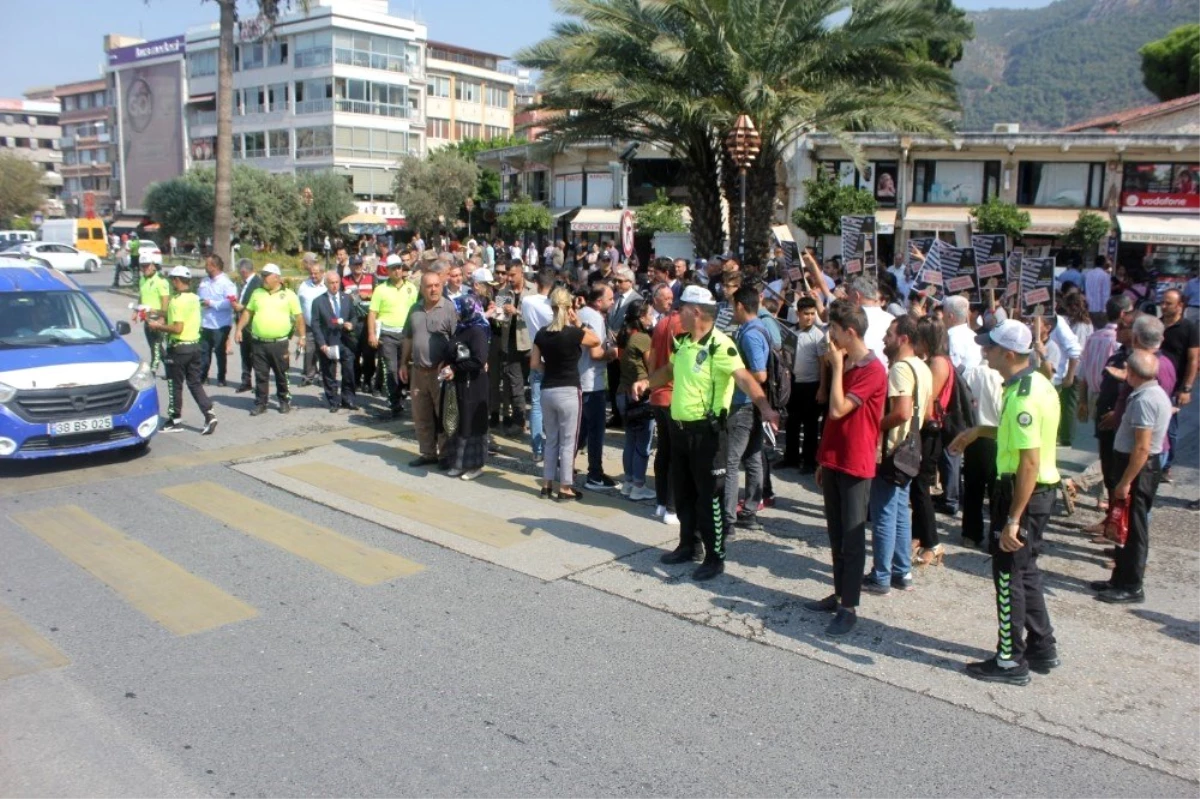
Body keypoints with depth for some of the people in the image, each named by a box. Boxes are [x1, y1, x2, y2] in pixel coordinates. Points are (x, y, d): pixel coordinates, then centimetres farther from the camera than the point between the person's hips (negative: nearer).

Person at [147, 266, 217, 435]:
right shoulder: (194, 298, 8)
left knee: (175, 385, 5)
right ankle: (209, 415, -1)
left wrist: (158, 326, -10)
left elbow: (178, 328, -23)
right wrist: (164, 325, 17)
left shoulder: (177, 301, -18)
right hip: (194, 345, 8)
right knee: (195, 383, 10)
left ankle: (175, 420, 15)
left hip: (179, 347, -7)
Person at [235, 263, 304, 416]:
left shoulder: (289, 295, -1)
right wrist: (239, 329, 6)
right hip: (258, 343, 3)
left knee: (281, 374, 8)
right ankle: (260, 404, 14)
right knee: (260, 375, 6)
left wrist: (301, 336, -6)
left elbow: (298, 316, -1)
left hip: (279, 343, -3)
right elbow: (247, 312, 15)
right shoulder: (257, 293, 10)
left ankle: (284, 401, 22)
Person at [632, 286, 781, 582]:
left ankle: (715, 558, 11)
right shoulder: (683, 342, 8)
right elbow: (670, 369, 26)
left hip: (706, 430, -8)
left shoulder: (720, 345, -19)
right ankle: (688, 546, 32)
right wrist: (648, 382, 8)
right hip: (680, 427, 8)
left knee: (709, 496, 0)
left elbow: (744, 378, -31)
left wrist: (765, 408, -46)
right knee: (683, 492, 17)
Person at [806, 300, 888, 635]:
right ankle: (839, 594, 24)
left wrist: (837, 366, -17)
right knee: (836, 535, 14)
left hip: (855, 465, -8)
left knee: (852, 538, -2)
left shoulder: (872, 370, -15)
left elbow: (838, 409, -23)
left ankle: (849, 608, 5)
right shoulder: (845, 365, 13)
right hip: (833, 461, 8)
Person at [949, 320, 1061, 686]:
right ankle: (1042, 649, 31)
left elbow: (1029, 463, -27)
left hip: (1024, 493, -10)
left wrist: (1013, 520, -26)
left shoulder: (1022, 397, -24)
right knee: (1025, 572, 20)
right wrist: (980, 431, 22)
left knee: (1009, 576, 2)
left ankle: (1011, 662, 14)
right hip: (1041, 490, 10)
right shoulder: (1037, 382, 7)